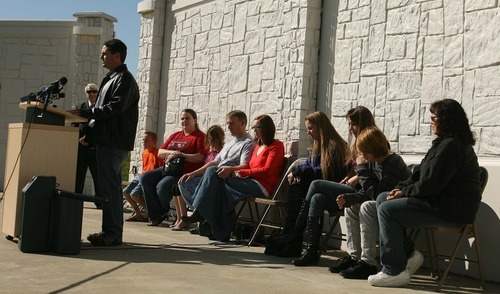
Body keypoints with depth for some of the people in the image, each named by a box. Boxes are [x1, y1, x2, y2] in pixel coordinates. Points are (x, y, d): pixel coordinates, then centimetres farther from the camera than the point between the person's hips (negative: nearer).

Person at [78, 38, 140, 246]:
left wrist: (85, 113, -16)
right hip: (106, 141, 10)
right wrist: (89, 135, 16)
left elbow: (114, 108, -20)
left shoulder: (124, 79, -8)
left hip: (114, 143, -10)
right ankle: (112, 232, 17)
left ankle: (112, 233, -7)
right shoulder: (110, 79, 23)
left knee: (109, 187, -10)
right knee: (110, 186, 11)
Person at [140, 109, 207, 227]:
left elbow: (200, 157, -16)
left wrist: (179, 155, -15)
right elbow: (160, 153, 17)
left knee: (162, 186, -30)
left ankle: (163, 212, 3)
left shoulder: (200, 136, -1)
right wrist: (172, 152, -5)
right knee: (145, 178, -8)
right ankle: (156, 215, -6)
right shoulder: (175, 136, 22)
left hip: (185, 172, -8)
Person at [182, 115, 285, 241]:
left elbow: (267, 170, -8)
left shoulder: (276, 145, 3)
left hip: (262, 187, -8)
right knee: (212, 171, -10)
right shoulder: (258, 146, 27)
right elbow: (250, 168, 16)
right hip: (251, 182, 8)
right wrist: (233, 170, -5)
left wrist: (242, 172, -10)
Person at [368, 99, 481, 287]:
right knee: (382, 198, 10)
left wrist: (405, 192, -8)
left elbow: (430, 184, -23)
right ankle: (408, 253, 8)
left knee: (387, 210, -18)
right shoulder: (445, 142, 16)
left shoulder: (451, 145, -18)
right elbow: (422, 174, 18)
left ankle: (395, 271, -12)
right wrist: (400, 188, 3)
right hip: (441, 202, 11)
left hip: (451, 209, -11)